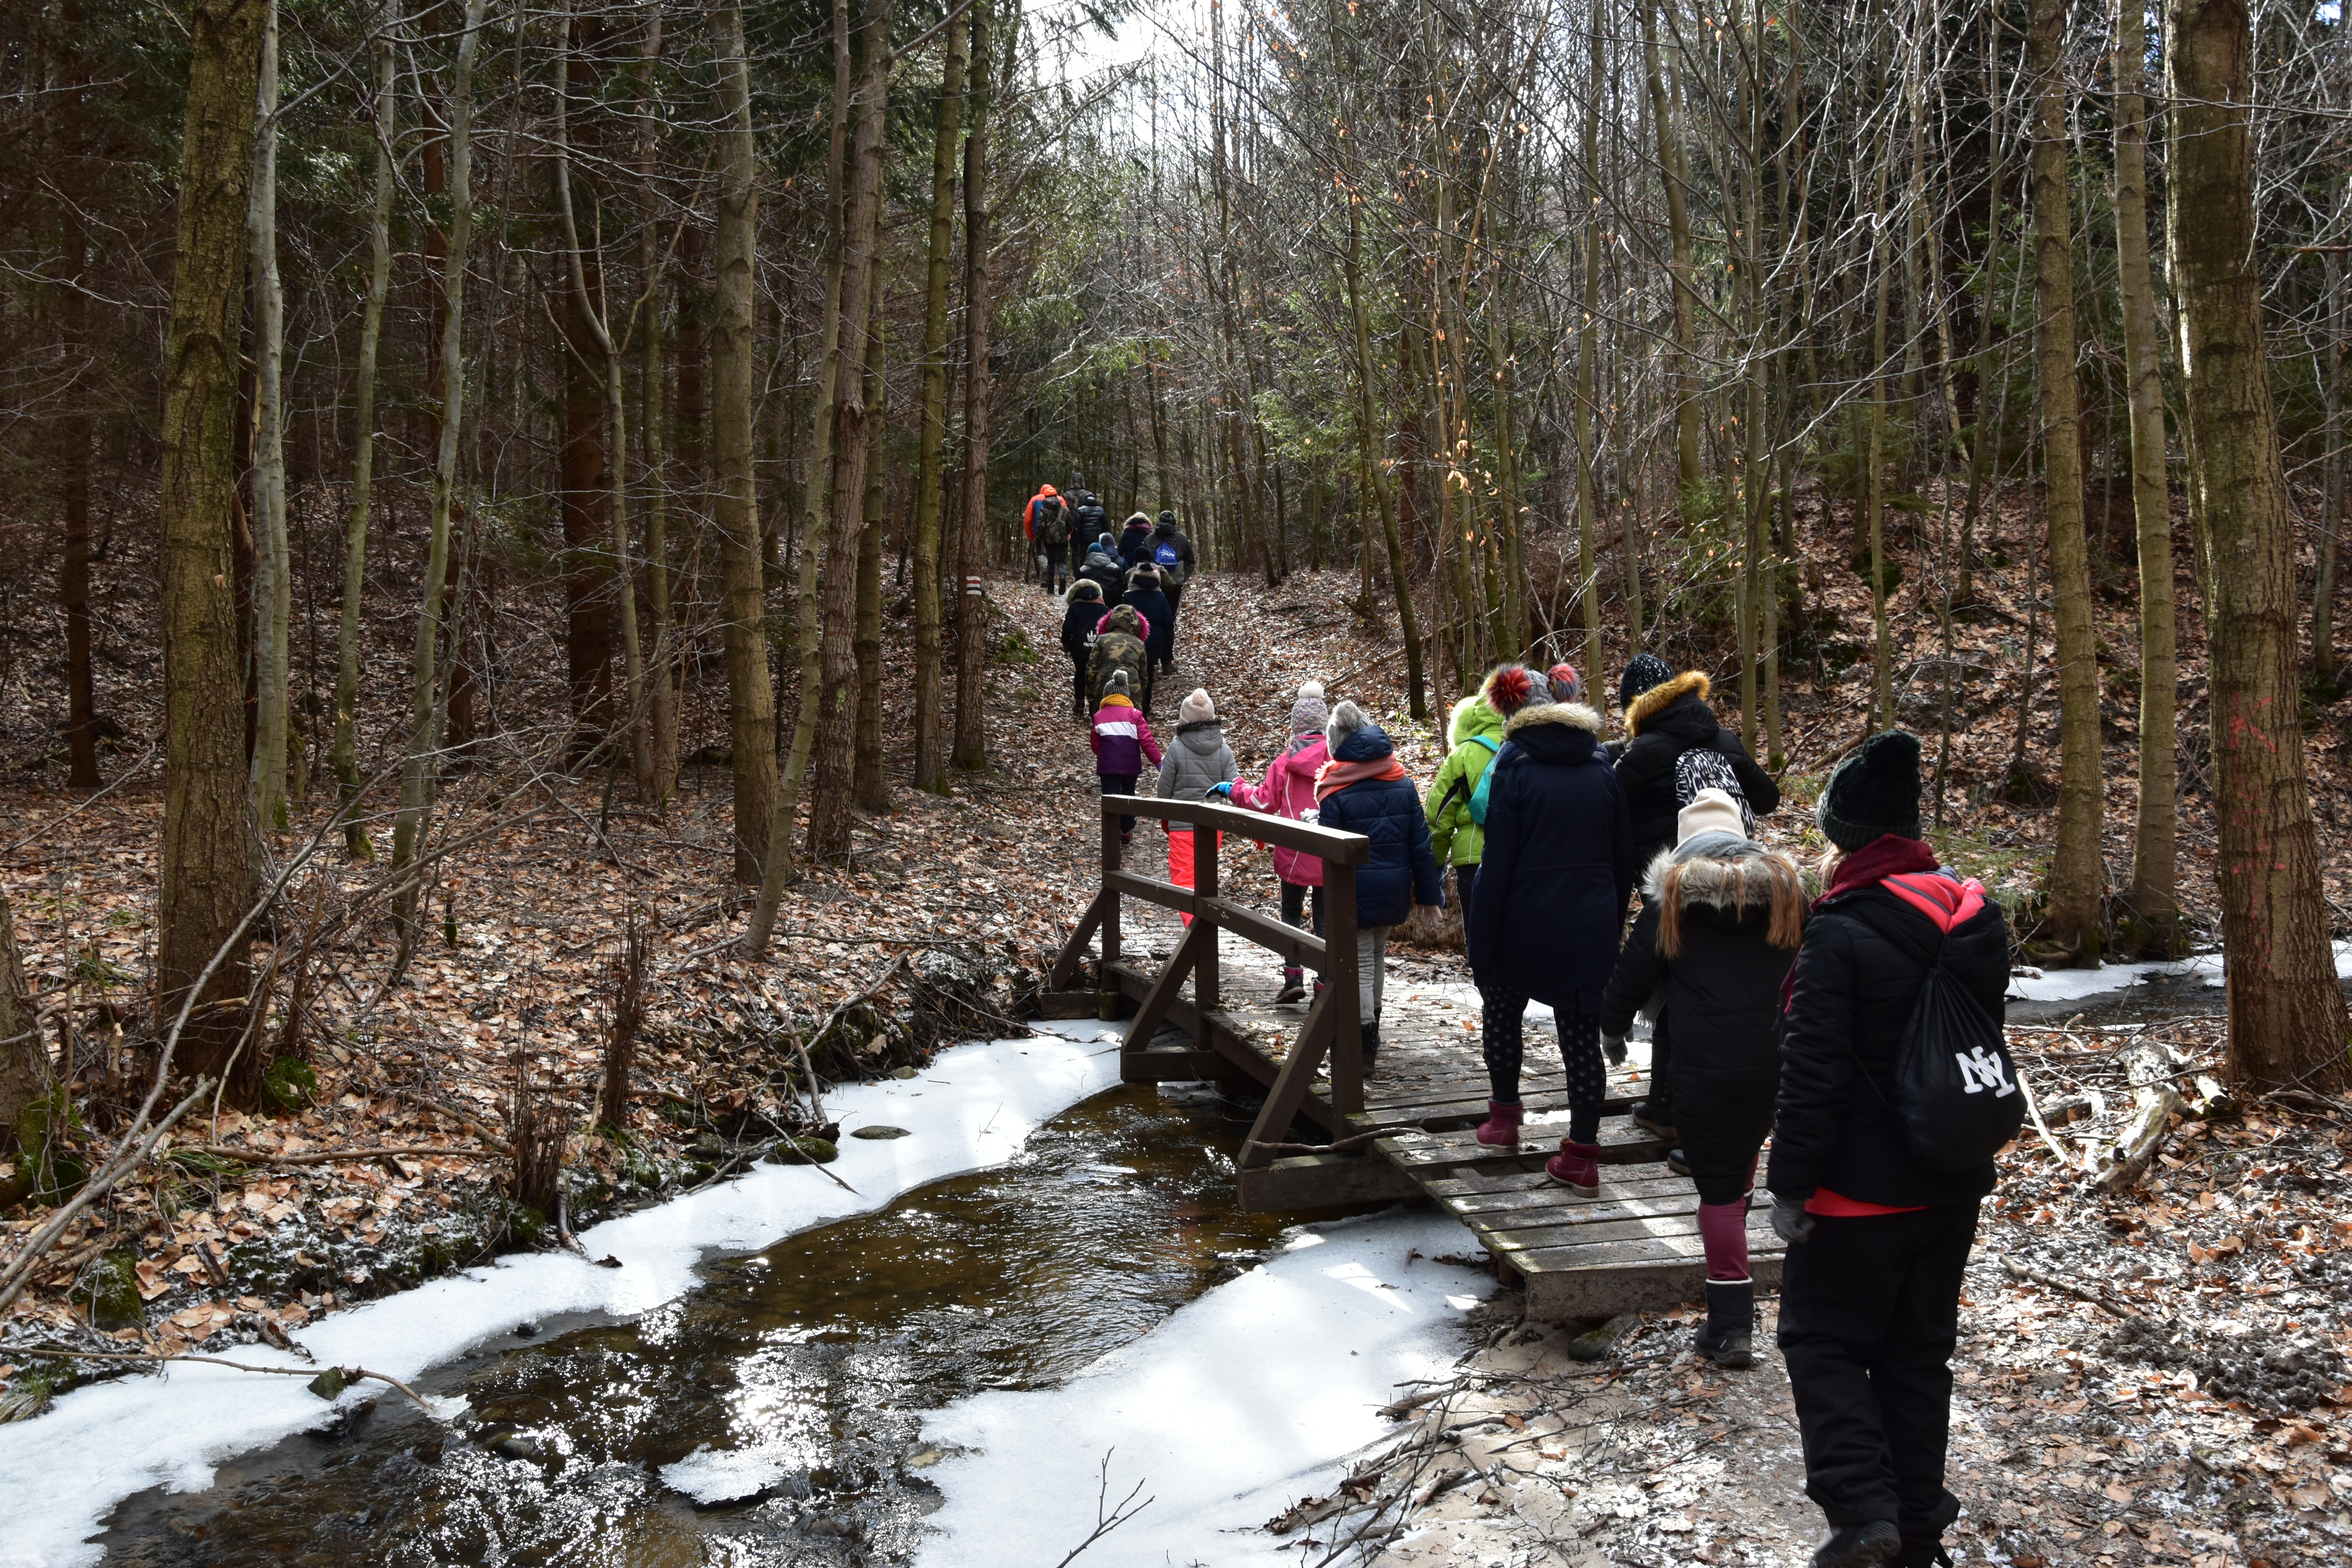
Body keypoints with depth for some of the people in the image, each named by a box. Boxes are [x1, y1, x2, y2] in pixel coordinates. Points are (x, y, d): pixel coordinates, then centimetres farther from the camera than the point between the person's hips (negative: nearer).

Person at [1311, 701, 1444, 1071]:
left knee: (1360, 964, 2)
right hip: (1395, 889, 5)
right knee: (1377, 955, 24)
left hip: (1355, 892, -5)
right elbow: (1421, 844, 3)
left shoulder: (1335, 794, -14)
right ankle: (1371, 1027, 39)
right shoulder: (1403, 786, 0)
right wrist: (1429, 893, 9)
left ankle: (1365, 1050, 0)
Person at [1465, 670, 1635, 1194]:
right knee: (1582, 1033, 5)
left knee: (1503, 1010, 22)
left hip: (1525, 923, -3)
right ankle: (1583, 1155, 5)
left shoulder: (1515, 769, -7)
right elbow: (1624, 860, 10)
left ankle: (1504, 1114, 32)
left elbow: (1498, 864, -10)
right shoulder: (1603, 772, 5)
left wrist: (1482, 944, -6)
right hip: (1591, 929, 3)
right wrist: (1612, 925, 20)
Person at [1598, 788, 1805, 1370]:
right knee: (1743, 1155, 21)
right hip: (1775, 1056, 4)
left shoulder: (1672, 892, 0)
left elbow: (1635, 969, 5)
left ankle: (1732, 1326, 3)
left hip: (1705, 1061, -4)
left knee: (1718, 1185, 1)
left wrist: (1613, 1028, 21)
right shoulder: (1786, 886, 10)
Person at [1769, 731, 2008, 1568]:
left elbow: (1813, 1074, -20)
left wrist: (1790, 1184, -12)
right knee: (1919, 1350, 17)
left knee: (1822, 1338, 9)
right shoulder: (1976, 919, 3)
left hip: (1863, 1189, -7)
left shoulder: (1841, 934, -21)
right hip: (1954, 1185, 7)